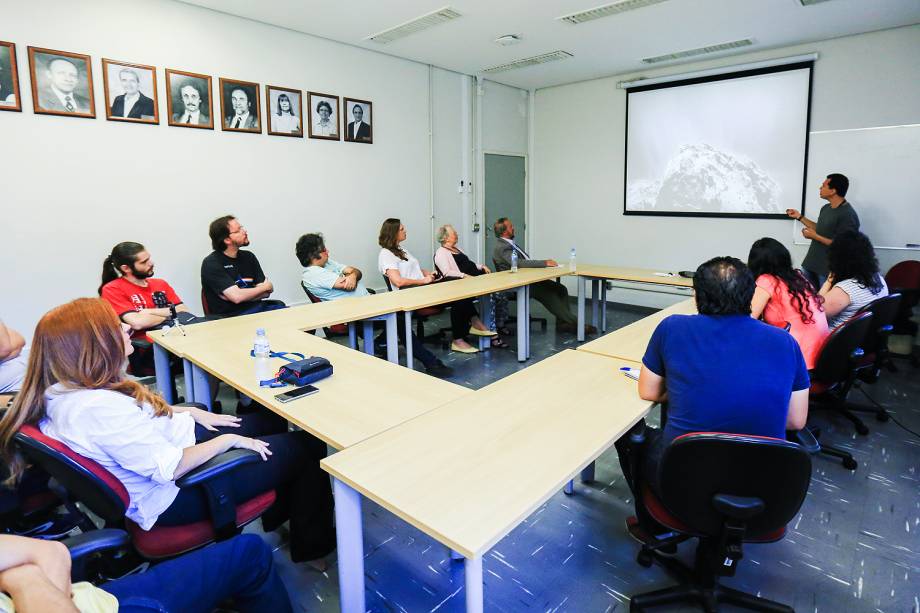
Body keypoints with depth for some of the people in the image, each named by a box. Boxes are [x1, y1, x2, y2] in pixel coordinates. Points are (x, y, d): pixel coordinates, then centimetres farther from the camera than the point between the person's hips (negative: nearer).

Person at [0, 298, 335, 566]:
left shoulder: (63, 390, -3)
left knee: (272, 421, 20)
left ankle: (279, 513, 37)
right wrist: (230, 440, -19)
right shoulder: (98, 409, -34)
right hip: (174, 496, -10)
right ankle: (311, 542, 20)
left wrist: (193, 412, 6)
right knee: (306, 447, -4)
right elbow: (170, 468, -31)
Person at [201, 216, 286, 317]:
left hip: (257, 308, 6)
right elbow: (237, 297, -16)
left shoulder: (248, 256, 14)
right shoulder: (211, 263, -4)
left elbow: (265, 293, 5)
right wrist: (266, 287, -1)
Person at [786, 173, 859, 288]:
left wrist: (815, 236, -19)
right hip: (812, 263, 8)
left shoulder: (848, 215, -20)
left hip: (829, 270, -8)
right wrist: (799, 217, 19)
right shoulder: (826, 208, 9)